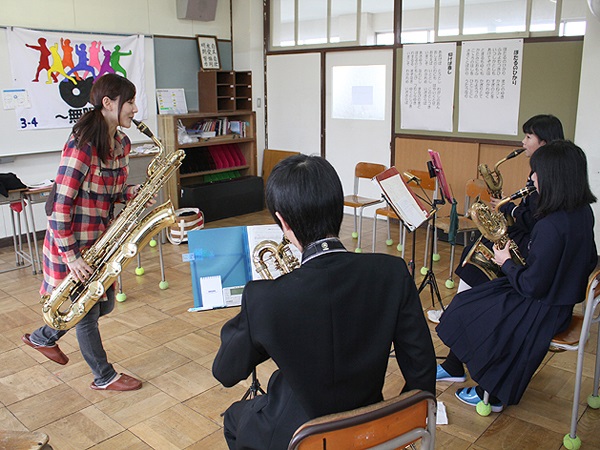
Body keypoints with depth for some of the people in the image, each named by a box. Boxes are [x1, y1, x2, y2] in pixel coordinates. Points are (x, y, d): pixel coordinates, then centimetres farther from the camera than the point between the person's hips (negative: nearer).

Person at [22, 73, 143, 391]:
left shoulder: (121, 143, 3)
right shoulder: (82, 145, -23)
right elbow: (61, 203, -23)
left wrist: (134, 193, -8)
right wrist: (71, 256, -22)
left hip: (101, 237, 9)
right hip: (74, 240, -9)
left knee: (104, 303, 19)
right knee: (88, 311, 8)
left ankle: (42, 338, 42)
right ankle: (105, 377, 28)